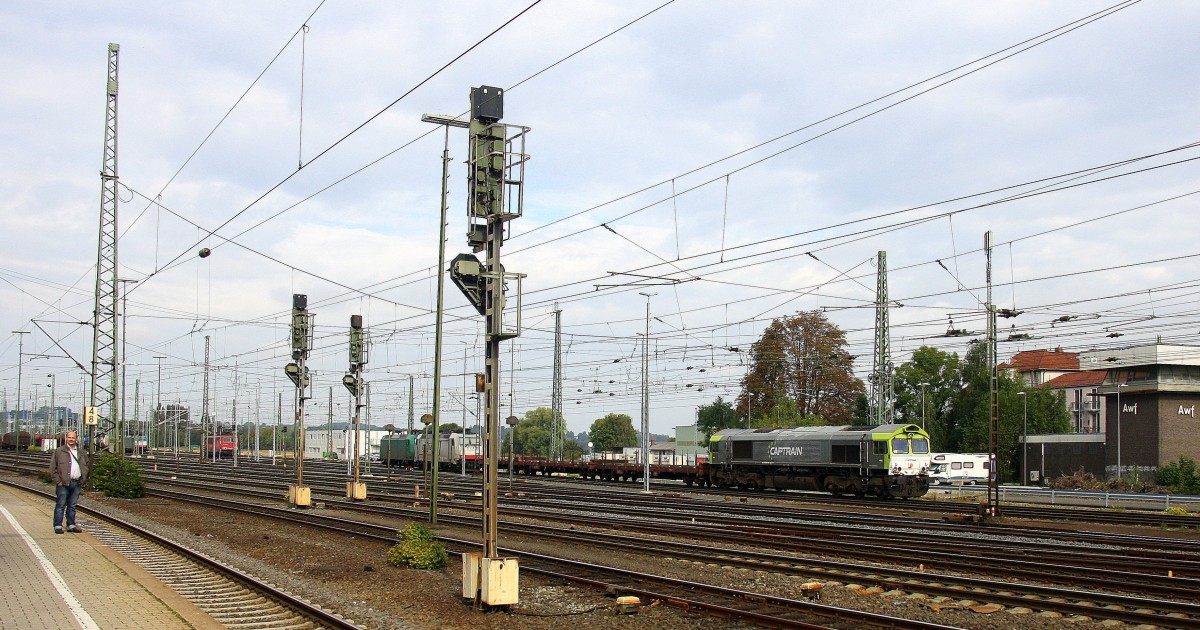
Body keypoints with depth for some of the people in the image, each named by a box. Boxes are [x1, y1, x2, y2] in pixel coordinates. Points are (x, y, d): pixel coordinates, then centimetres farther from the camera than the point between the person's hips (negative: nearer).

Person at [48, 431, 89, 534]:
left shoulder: (82, 453, 15)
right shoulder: (59, 451, 3)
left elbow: (87, 466, 24)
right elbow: (53, 467, -1)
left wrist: (83, 479, 12)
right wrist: (57, 480, -9)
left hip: (77, 483, 4)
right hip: (63, 483, -4)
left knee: (72, 506, 9)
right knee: (61, 505, -4)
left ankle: (71, 525, 14)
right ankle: (58, 526, -1)